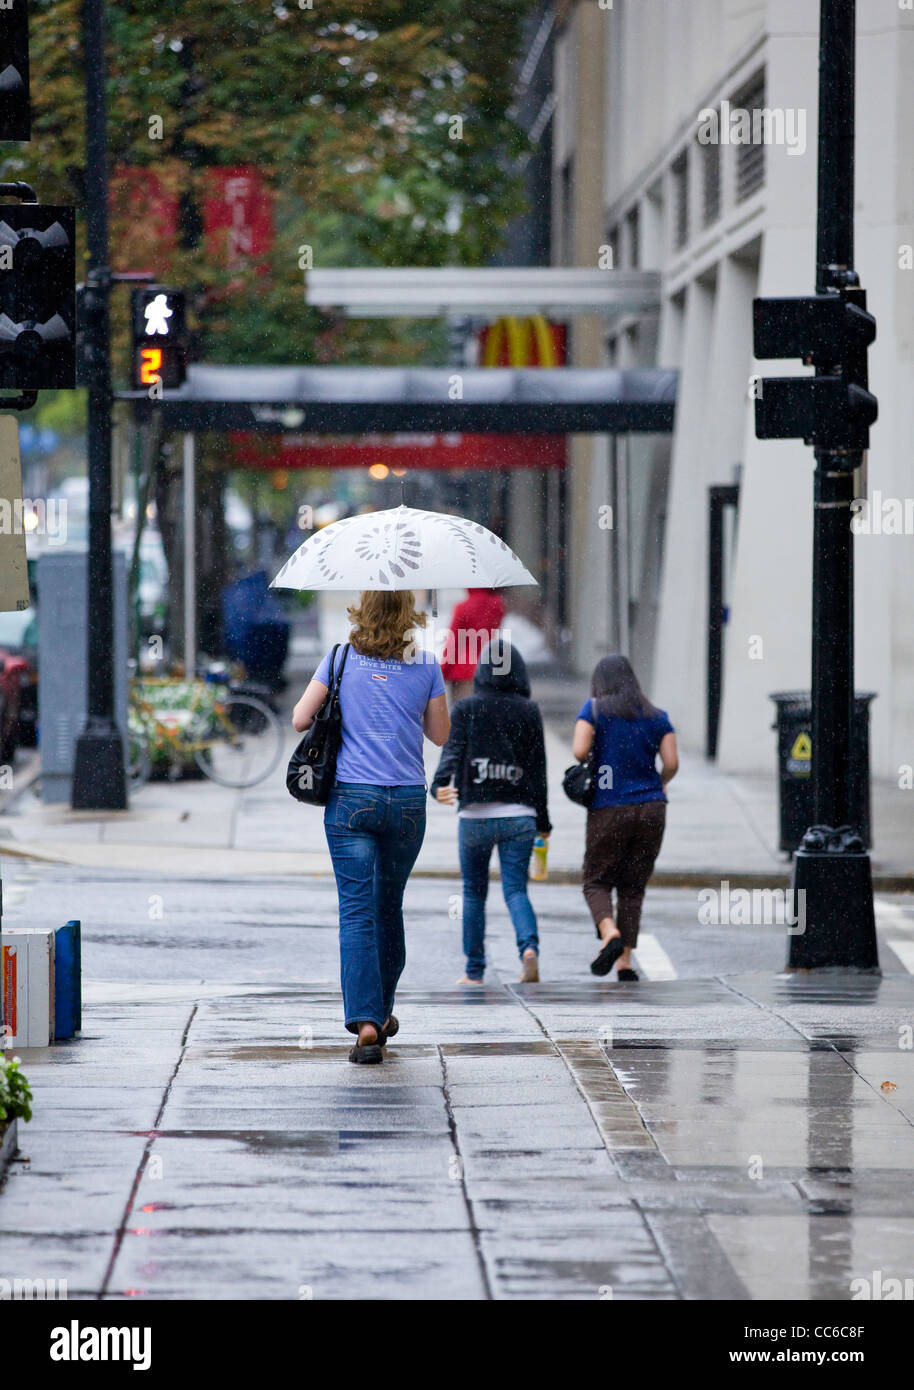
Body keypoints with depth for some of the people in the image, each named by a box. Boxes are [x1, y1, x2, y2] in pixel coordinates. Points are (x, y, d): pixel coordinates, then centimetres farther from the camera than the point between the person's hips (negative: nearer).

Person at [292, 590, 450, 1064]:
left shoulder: (340, 660, -1)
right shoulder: (425, 667, 0)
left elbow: (300, 720, 3)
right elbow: (440, 734, 10)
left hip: (350, 798, -2)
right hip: (407, 801, 2)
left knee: (357, 911, -5)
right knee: (390, 907, 18)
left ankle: (366, 1022, -17)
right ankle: (382, 1013, 31)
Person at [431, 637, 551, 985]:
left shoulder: (465, 709, 1)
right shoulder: (529, 712, 4)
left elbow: (453, 751, -15)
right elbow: (538, 768, 5)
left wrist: (440, 785, -28)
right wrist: (542, 822, 11)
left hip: (476, 815, -1)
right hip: (520, 815, 1)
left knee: (474, 892, 12)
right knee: (515, 888, 3)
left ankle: (475, 971, 13)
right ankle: (529, 946, -24)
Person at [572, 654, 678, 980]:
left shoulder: (595, 709, -1)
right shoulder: (657, 717, 8)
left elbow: (580, 751, -13)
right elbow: (672, 763, 1)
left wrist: (587, 763, 9)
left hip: (608, 809, -3)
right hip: (651, 808, 3)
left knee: (596, 882, 7)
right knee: (633, 886, 9)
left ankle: (610, 934, -21)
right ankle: (625, 962, 3)